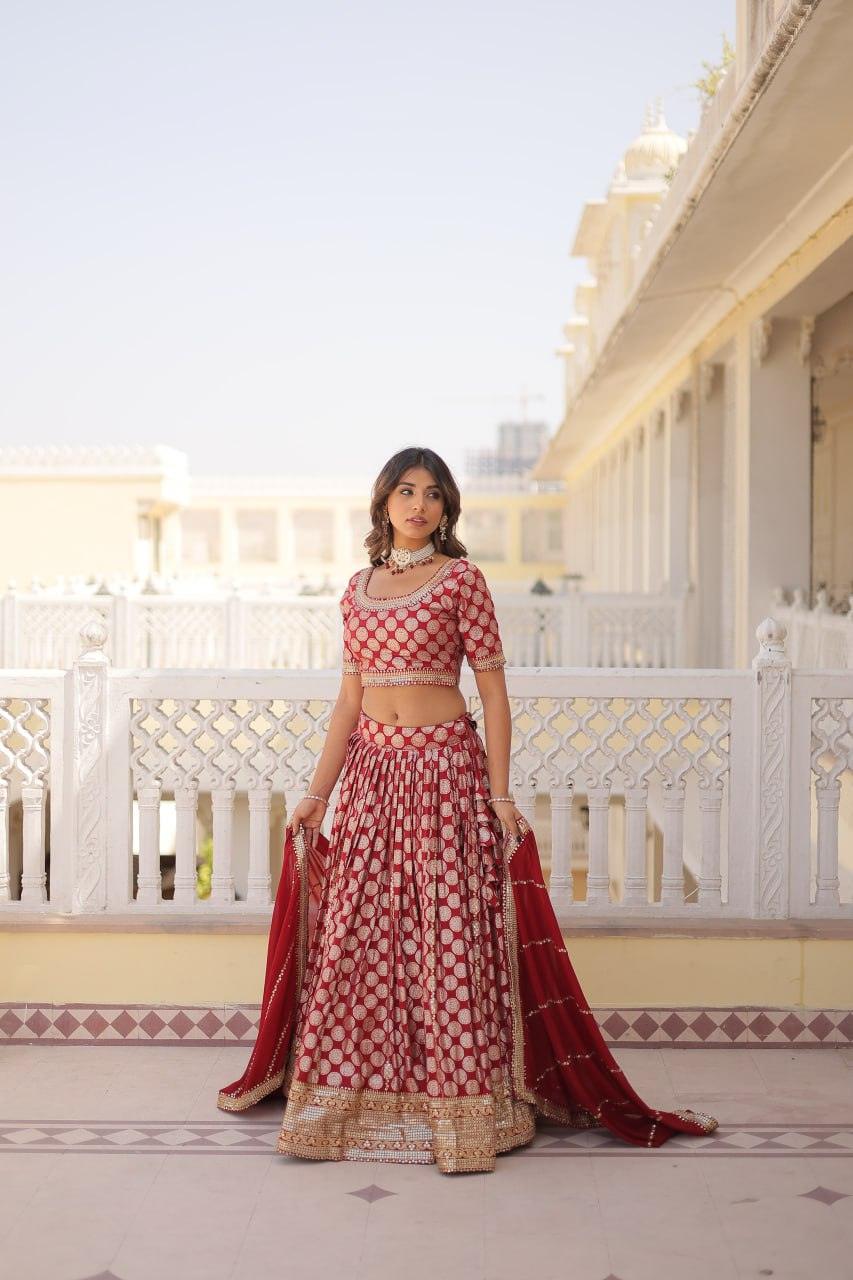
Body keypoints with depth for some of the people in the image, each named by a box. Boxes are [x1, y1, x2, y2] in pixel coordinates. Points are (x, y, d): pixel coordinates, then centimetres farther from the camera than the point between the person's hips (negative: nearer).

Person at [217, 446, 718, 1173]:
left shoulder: (461, 579, -2)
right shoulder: (360, 587, 12)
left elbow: (493, 690, -4)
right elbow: (350, 699, 15)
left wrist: (500, 793, -10)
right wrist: (317, 793, 11)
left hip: (444, 766, -5)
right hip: (372, 769, 5)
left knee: (449, 932, -4)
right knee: (359, 935, 5)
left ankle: (463, 1110, 4)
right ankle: (359, 1101, 17)